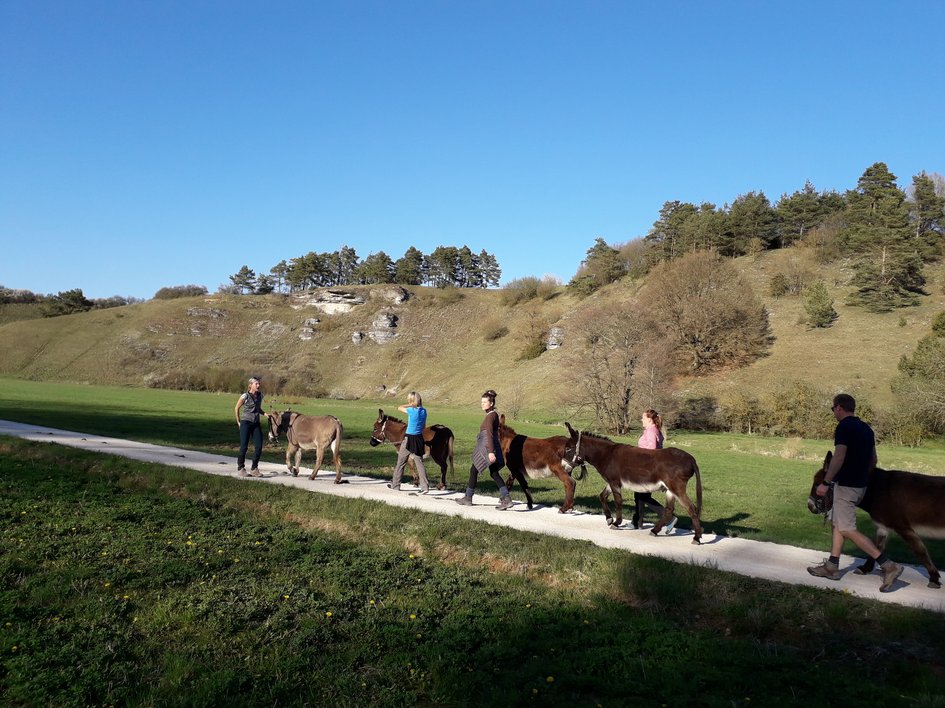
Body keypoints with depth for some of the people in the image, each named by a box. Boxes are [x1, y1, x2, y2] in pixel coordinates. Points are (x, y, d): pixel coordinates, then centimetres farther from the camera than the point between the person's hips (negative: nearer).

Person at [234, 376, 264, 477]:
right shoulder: (245, 396, -10)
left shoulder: (260, 395, 5)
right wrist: (238, 422, 6)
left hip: (256, 423, 5)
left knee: (259, 446, -2)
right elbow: (236, 409, 3)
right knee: (244, 446, -5)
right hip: (246, 423, -5)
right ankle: (240, 468, 10)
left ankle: (254, 469, 9)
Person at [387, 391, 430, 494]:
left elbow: (400, 408, 1)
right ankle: (425, 486, -5)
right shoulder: (424, 411, 2)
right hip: (419, 438, 5)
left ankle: (395, 485, 22)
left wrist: (410, 405, 7)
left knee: (400, 462, 11)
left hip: (409, 439, -5)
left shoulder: (411, 410, -15)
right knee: (419, 463, 5)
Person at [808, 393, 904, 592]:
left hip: (846, 485, -10)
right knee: (837, 523, 16)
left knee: (847, 529, -7)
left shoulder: (844, 427, -15)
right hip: (860, 485, 10)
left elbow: (839, 457, -22)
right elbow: (873, 459, 16)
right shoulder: (866, 428, 12)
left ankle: (888, 565, -10)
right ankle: (832, 566, 20)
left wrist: (825, 482, -18)